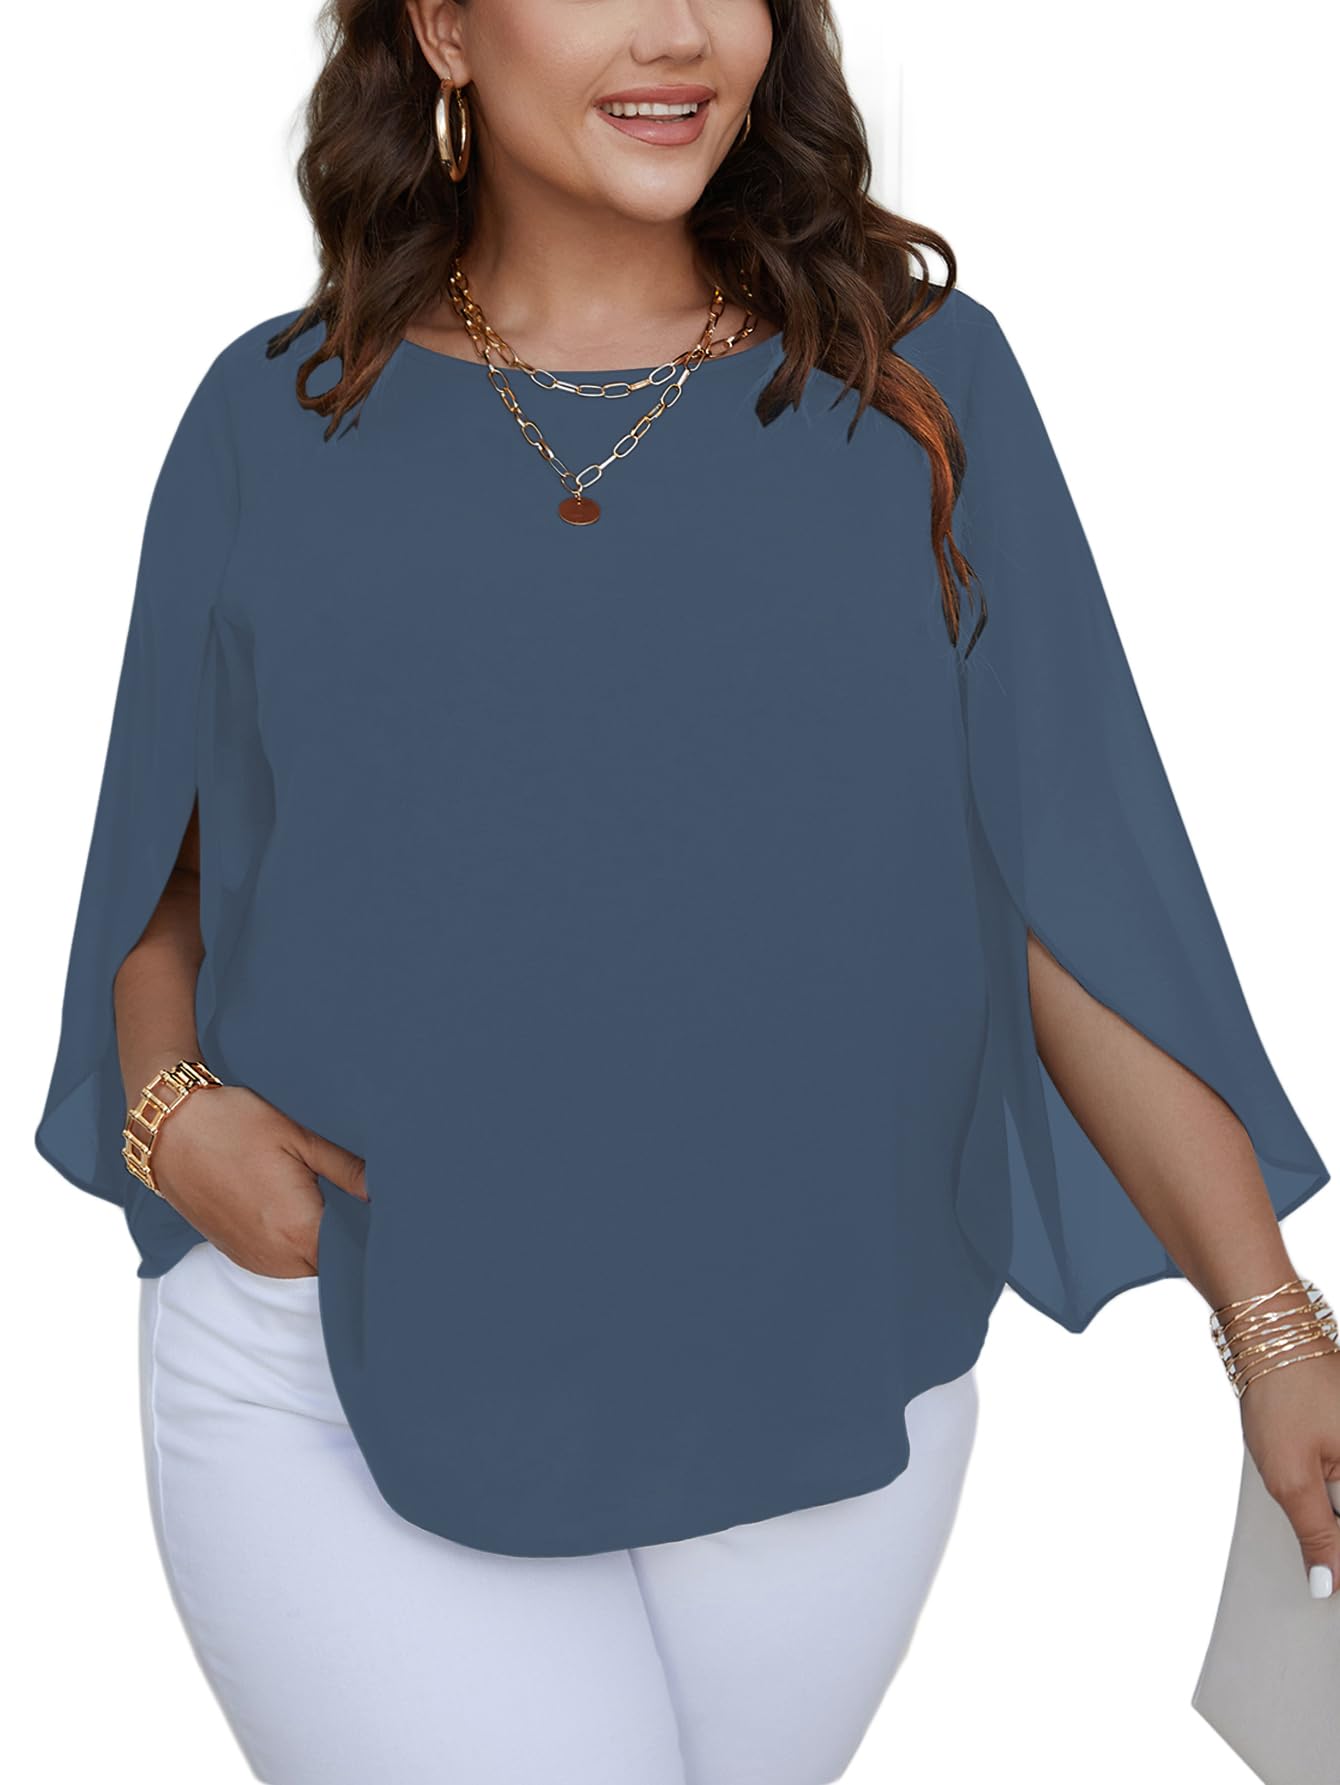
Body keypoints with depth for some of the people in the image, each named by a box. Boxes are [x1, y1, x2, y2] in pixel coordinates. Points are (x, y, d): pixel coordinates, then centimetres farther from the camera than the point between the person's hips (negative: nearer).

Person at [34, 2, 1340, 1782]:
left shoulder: (922, 384, 1)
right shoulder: (278, 418, 3)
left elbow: (1072, 876, -1)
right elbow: (167, 864, 11)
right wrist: (168, 1104, -9)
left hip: (813, 1366, 1)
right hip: (333, 1373, 0)